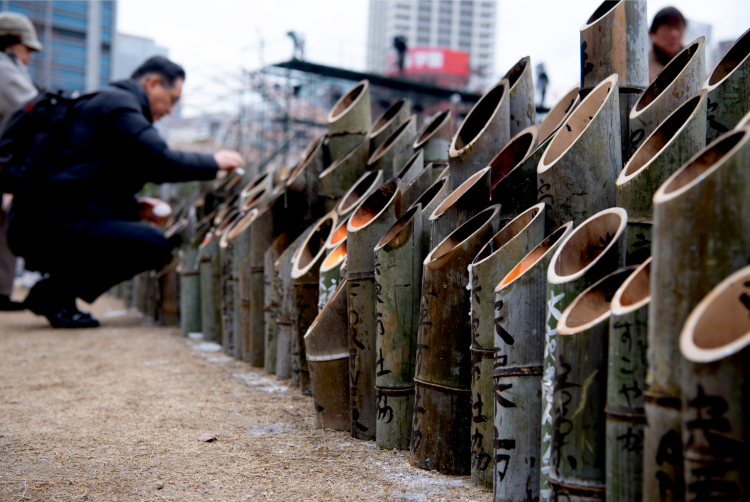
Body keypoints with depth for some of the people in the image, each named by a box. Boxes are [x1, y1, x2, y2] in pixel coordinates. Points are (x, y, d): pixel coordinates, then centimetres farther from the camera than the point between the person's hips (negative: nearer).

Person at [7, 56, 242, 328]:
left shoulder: (112, 100, 25)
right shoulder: (118, 103, -8)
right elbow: (161, 162, -18)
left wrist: (134, 207, 13)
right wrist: (215, 163, -3)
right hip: (49, 225, -11)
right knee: (152, 244, -18)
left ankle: (56, 284, 12)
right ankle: (56, 292, -8)